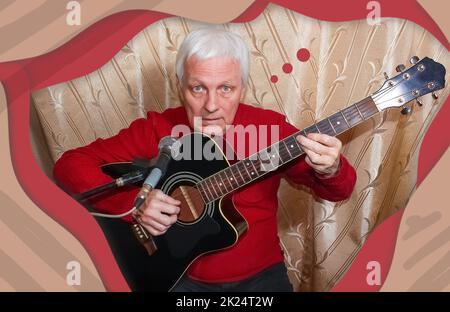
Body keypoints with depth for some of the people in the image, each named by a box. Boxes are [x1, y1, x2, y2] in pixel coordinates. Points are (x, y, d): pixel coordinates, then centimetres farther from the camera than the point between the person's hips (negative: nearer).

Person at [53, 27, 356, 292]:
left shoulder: (270, 126, -8)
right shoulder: (156, 130, -8)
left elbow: (339, 191, -6)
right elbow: (70, 164, -7)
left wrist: (331, 170, -30)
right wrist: (133, 201, -22)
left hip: (260, 274, 1)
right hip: (179, 277, 0)